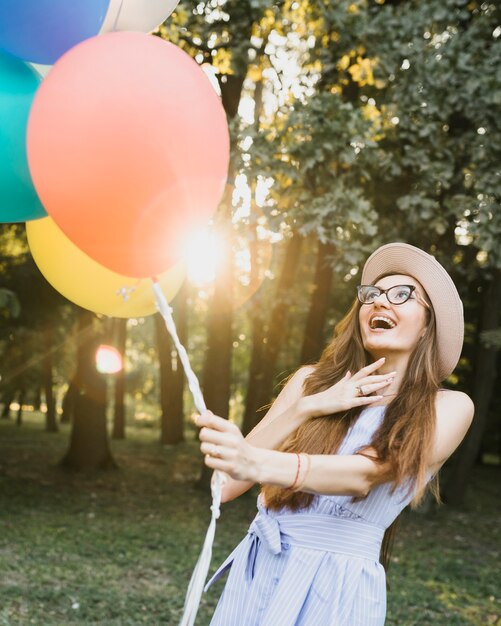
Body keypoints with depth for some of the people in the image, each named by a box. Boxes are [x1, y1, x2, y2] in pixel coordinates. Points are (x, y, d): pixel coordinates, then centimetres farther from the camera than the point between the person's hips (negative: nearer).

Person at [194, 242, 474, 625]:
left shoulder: (447, 408, -5)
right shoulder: (312, 380, 2)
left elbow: (365, 475, -22)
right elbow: (227, 485, -4)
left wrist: (259, 464, -38)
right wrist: (307, 408, -14)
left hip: (337, 586, -3)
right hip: (258, 572, 3)